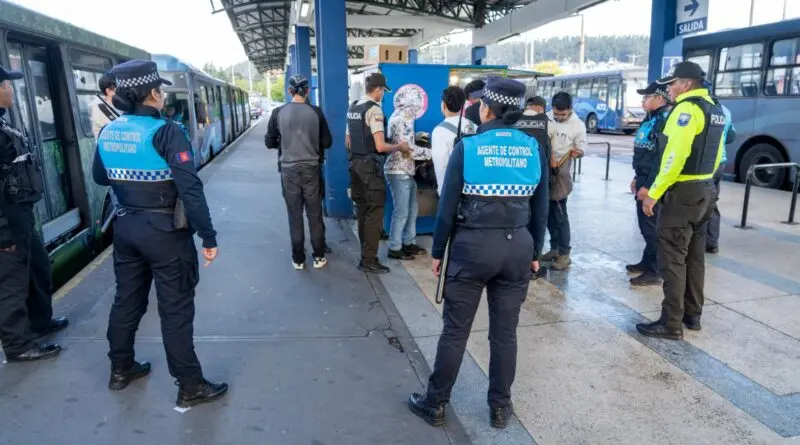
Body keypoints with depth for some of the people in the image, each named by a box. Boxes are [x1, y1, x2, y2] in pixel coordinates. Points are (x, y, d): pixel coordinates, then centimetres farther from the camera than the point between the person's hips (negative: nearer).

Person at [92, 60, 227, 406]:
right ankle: (190, 387, 11)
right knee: (175, 309, 1)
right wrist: (208, 237, -20)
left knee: (127, 298, 20)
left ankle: (121, 369, 37)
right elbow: (190, 189, -24)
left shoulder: (108, 132, 3)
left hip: (125, 227, 7)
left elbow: (100, 177, 18)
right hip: (164, 231, -7)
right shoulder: (165, 132, -18)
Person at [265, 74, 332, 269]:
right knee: (314, 215, 10)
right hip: (311, 169, 0)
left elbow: (269, 142, 2)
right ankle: (319, 257, 17)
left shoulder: (278, 112, -5)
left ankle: (298, 259, 15)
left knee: (295, 216, 9)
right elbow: (327, 142, 0)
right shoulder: (315, 112, -6)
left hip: (288, 170, 0)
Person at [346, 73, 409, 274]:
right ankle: (369, 260, 2)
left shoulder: (352, 109, 12)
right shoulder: (374, 109, -14)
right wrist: (400, 147, -4)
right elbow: (380, 146, -20)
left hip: (356, 164, 9)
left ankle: (366, 255, 23)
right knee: (374, 214, -2)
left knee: (362, 212, 14)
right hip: (370, 166, -9)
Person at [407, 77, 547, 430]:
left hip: (473, 245, -3)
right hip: (517, 246, 3)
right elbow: (541, 207, 6)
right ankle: (500, 407, 27)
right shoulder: (534, 148, 1)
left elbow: (448, 206, -7)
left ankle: (435, 404, 22)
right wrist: (535, 252, 16)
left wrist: (437, 252, 3)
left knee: (455, 331, 8)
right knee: (505, 332, 14)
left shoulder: (467, 147, -9)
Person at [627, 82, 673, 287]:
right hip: (644, 179, 10)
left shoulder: (666, 121, -16)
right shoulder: (651, 119, 15)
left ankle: (655, 272, 2)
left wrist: (649, 186, -24)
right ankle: (647, 262, 29)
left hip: (652, 183, -10)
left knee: (652, 227, -5)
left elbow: (663, 158, -23)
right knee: (645, 224, 17)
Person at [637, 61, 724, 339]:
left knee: (673, 259, -4)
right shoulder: (715, 110, 14)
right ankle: (693, 315, 25)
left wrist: (654, 193, -21)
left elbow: (675, 156, -24)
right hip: (706, 190, 10)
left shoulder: (687, 108, -15)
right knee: (694, 256, 15)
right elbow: (716, 155, 18)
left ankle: (671, 324, 0)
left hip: (683, 192, -10)